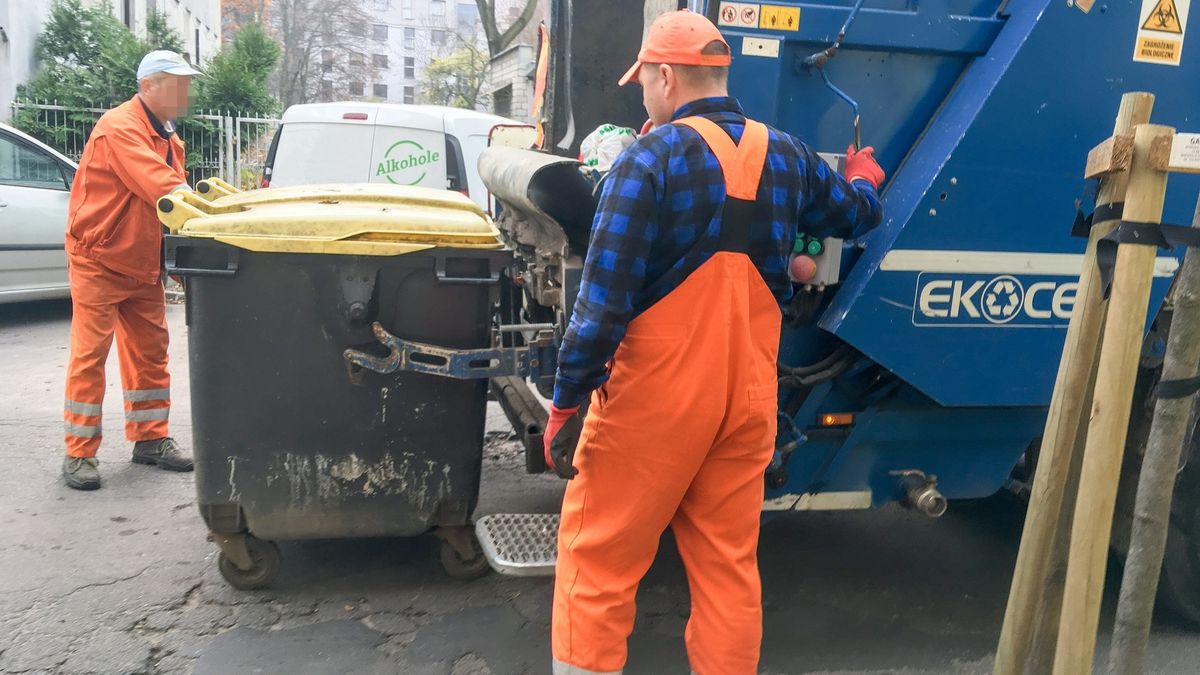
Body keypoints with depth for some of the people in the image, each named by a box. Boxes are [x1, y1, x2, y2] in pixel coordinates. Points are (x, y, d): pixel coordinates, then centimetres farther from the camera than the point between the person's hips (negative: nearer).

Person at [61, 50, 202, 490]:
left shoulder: (167, 137, 11)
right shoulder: (119, 128, -19)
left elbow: (172, 190, 9)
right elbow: (162, 189, -30)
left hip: (143, 265, 9)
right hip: (99, 260, -8)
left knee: (150, 350, 10)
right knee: (89, 355, -3)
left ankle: (150, 438, 20)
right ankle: (79, 454, 5)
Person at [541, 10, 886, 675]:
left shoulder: (652, 156, -11)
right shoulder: (785, 156, 7)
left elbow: (605, 297, -16)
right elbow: (855, 214, 26)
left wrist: (565, 401, -10)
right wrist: (864, 177, 48)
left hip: (656, 396, -5)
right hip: (747, 395, 6)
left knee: (597, 558, 8)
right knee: (728, 564, 16)